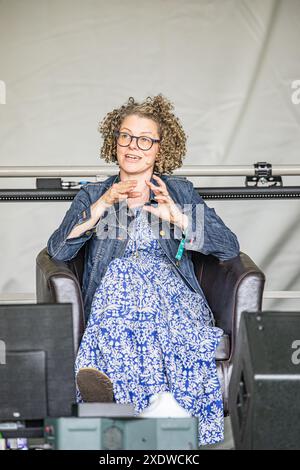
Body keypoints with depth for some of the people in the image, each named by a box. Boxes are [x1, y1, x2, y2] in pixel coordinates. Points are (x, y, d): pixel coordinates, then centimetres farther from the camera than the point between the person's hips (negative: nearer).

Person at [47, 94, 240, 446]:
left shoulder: (180, 192, 21)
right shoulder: (92, 194, 21)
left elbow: (229, 248, 9)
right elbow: (57, 250, 3)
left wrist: (178, 217, -4)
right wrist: (102, 206, -7)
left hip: (171, 289, 1)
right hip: (113, 286, 0)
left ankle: (107, 379, -56)